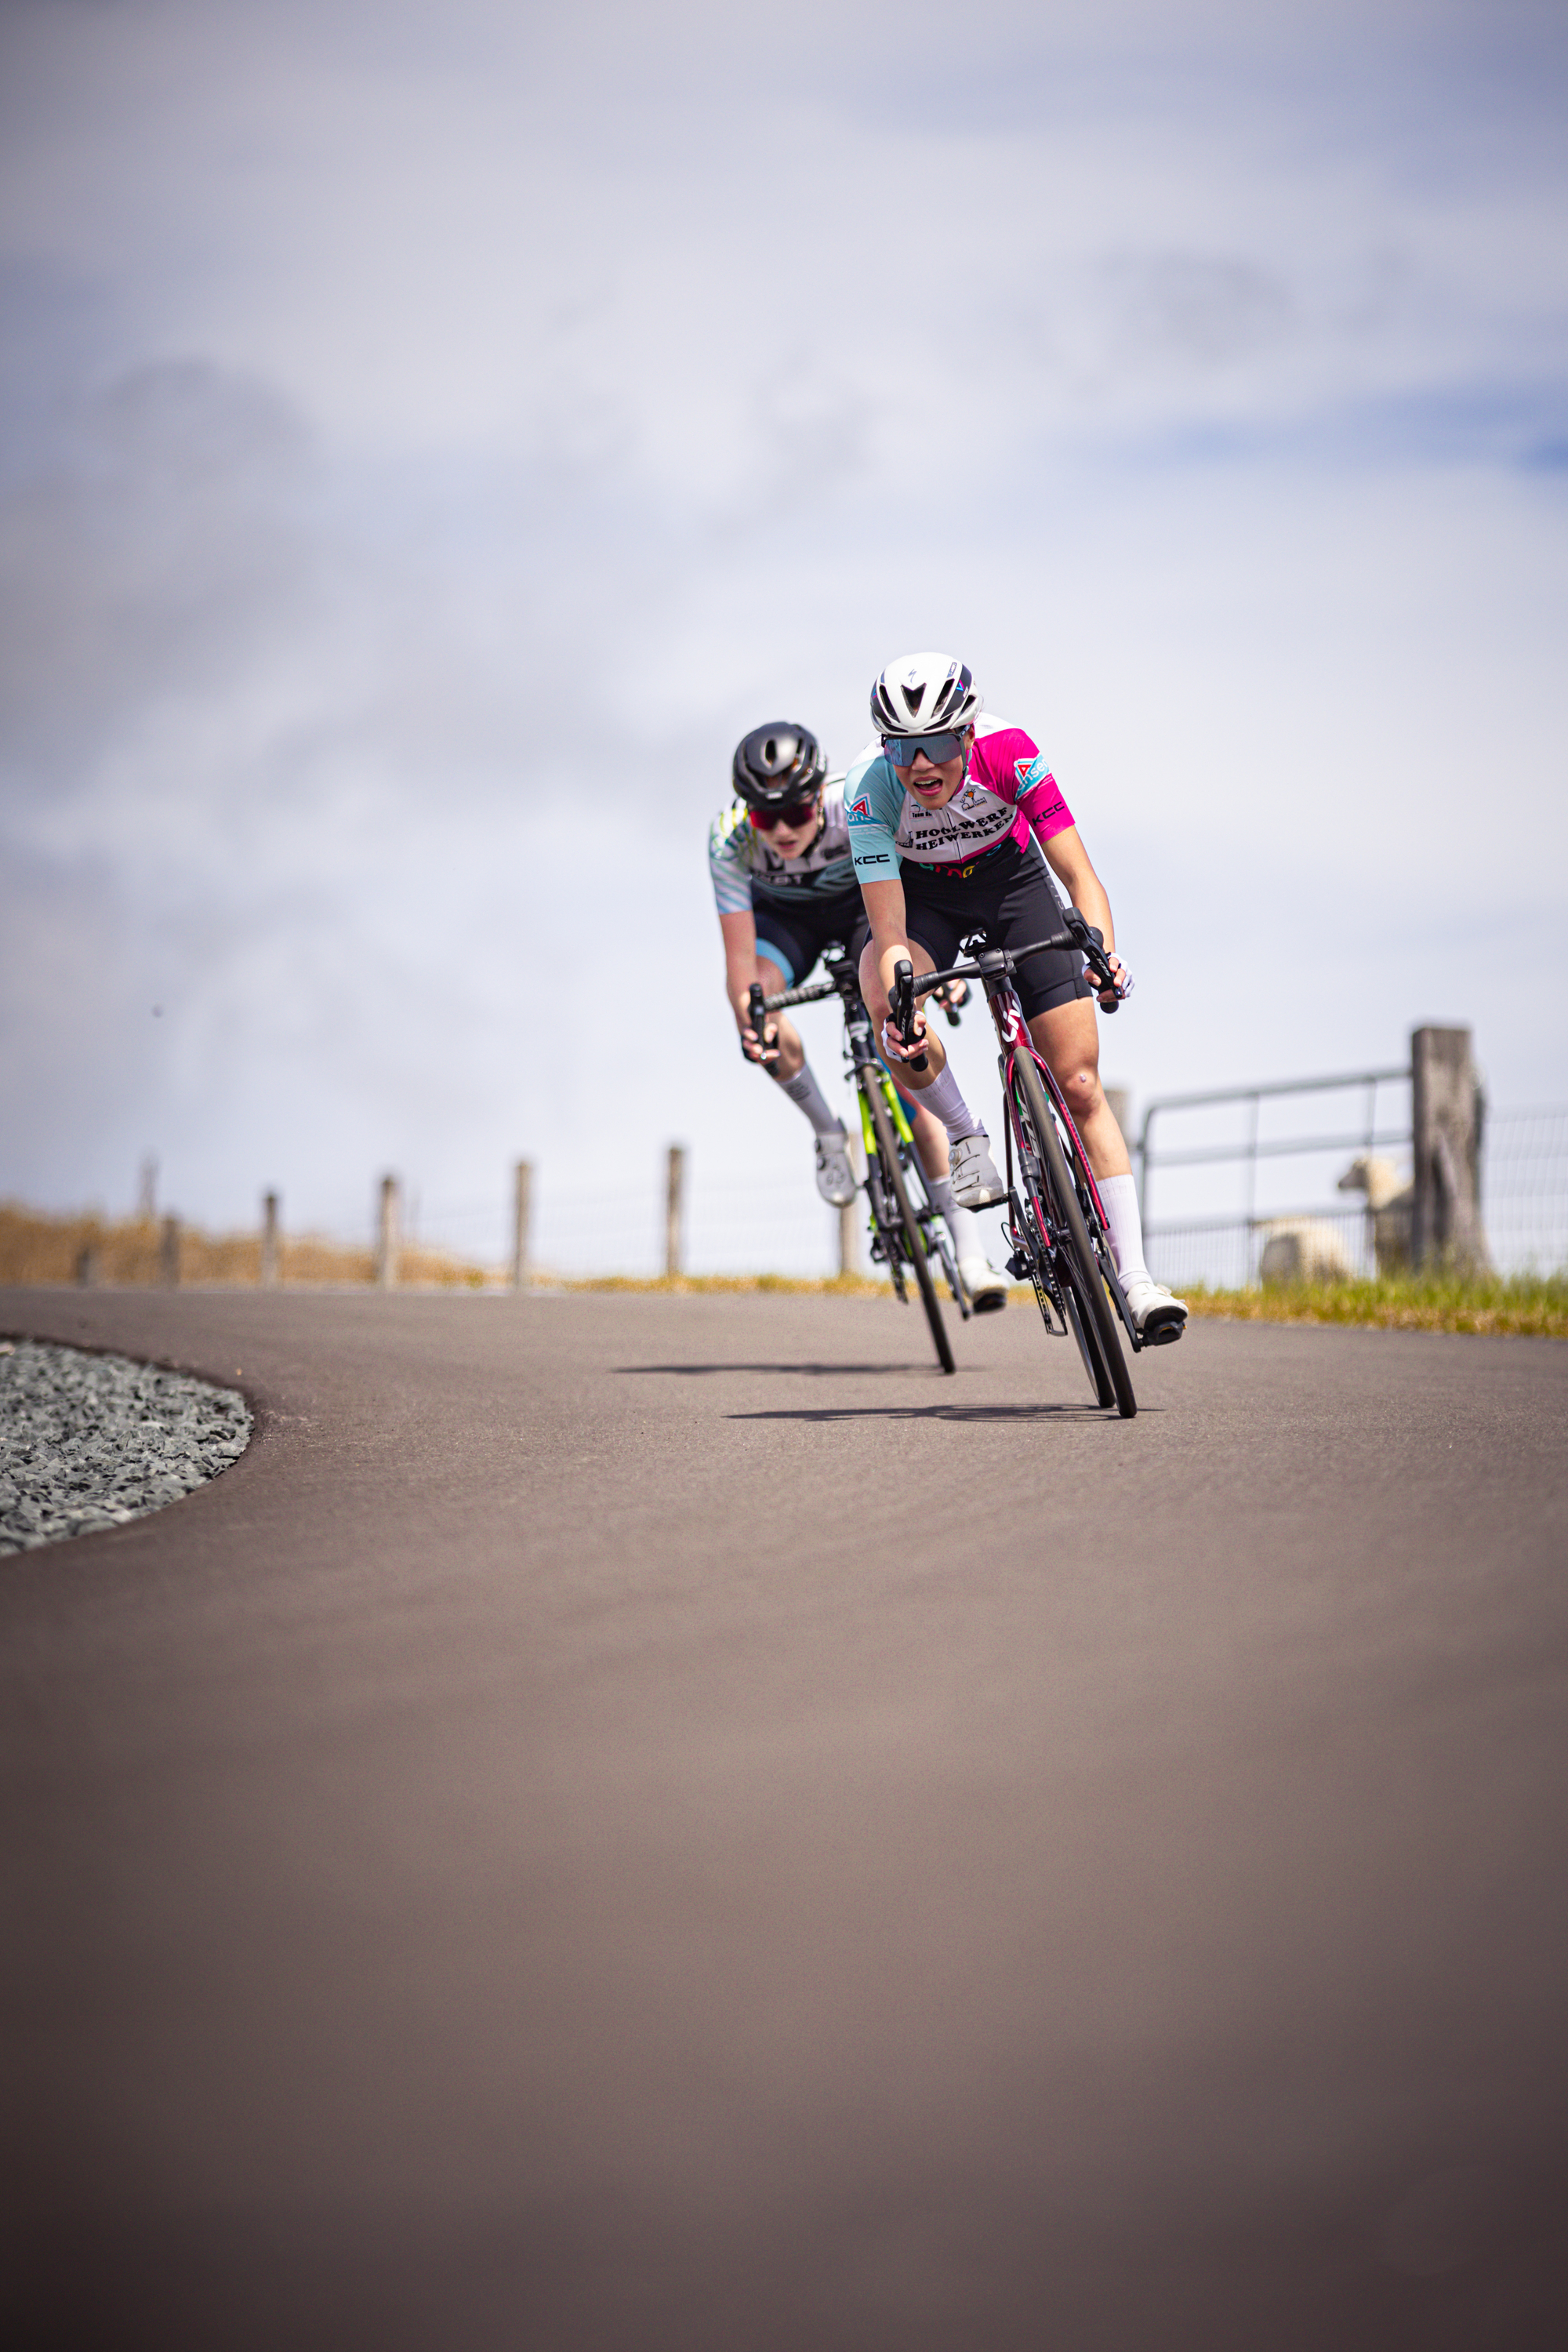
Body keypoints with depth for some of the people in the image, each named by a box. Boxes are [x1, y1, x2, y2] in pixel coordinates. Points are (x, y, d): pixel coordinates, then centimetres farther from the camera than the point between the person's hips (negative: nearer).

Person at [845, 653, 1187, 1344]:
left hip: (1011, 879, 0)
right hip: (921, 896, 0)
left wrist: (1103, 950, -51)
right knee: (894, 1020, -34)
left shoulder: (1007, 751, -32)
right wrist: (898, 1002, -53)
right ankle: (965, 1138, -6)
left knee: (1080, 1084, -8)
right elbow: (890, 934, -34)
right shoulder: (869, 789, -32)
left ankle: (1134, 1277, -6)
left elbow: (1080, 876, -32)